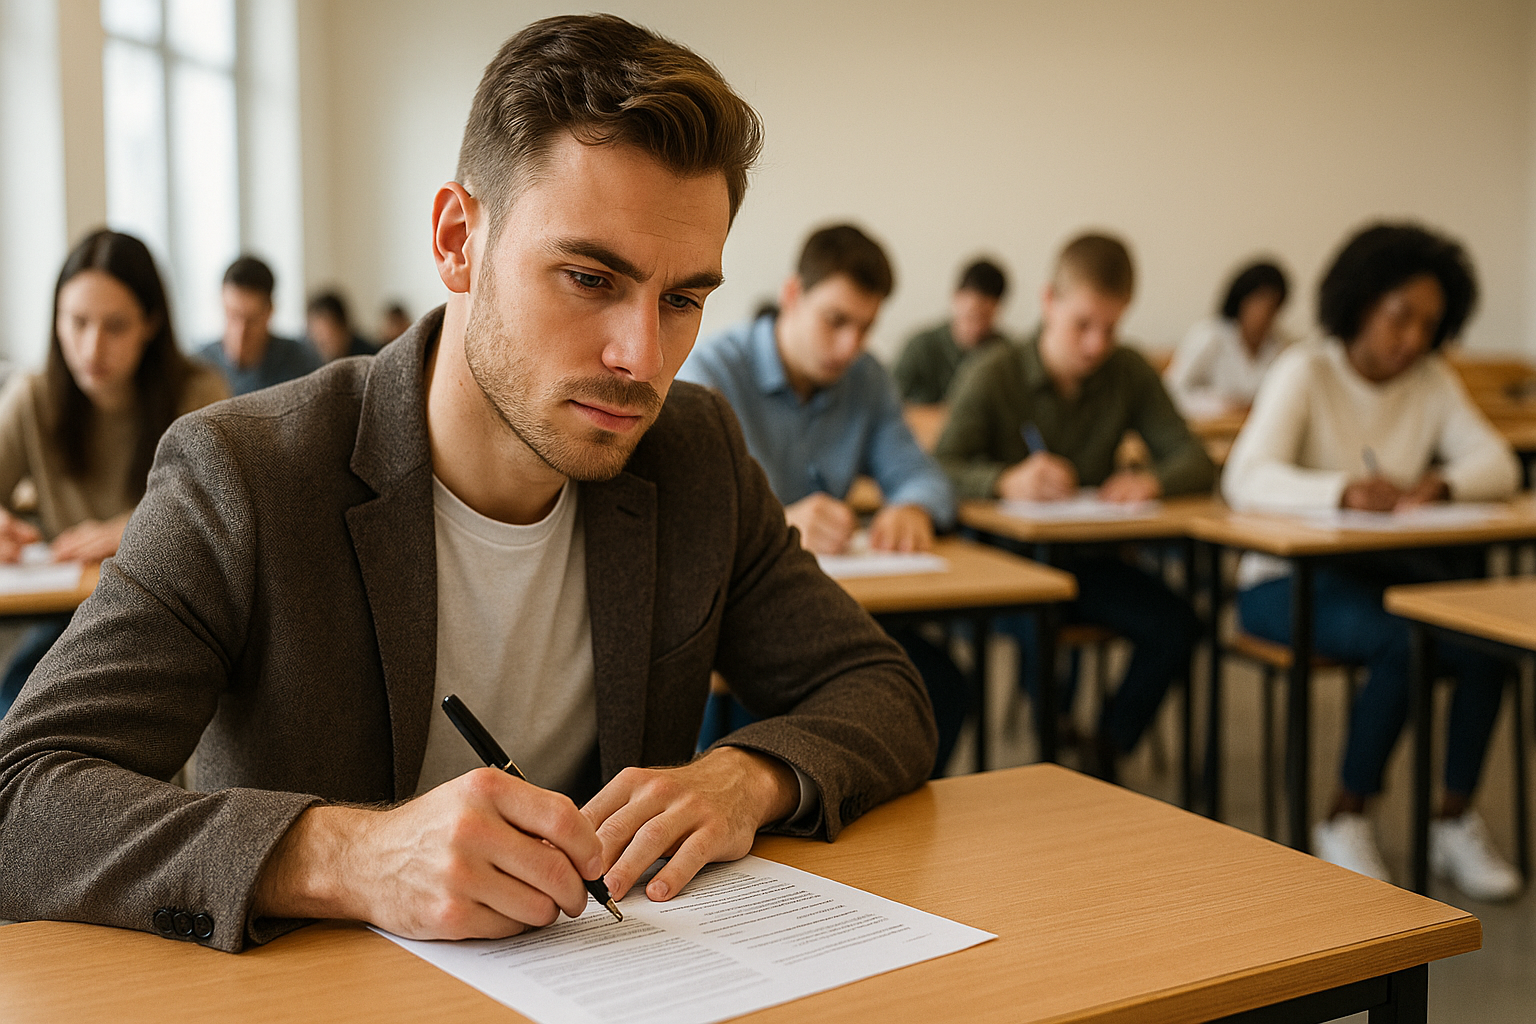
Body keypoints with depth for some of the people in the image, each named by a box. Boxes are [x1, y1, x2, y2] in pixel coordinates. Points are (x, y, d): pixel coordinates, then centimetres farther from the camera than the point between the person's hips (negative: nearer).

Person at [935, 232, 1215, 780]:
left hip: (1088, 559, 4)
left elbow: (1195, 459, 1)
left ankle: (1105, 752, 0)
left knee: (1175, 623, -21)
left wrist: (1154, 479, -24)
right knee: (1040, 624, -36)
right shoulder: (993, 376, -9)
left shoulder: (1128, 372, 3)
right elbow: (939, 471, -20)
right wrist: (1006, 480, -40)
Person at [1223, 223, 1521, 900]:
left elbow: (1499, 465, 0)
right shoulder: (1305, 373, -8)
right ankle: (1344, 825, -15)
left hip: (1390, 572, 5)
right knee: (1403, 639, -33)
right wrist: (1344, 491, -38)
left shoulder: (1432, 381, 9)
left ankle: (1455, 824, -9)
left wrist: (1443, 482, -22)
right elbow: (1246, 478, -22)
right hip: (1288, 581, -5)